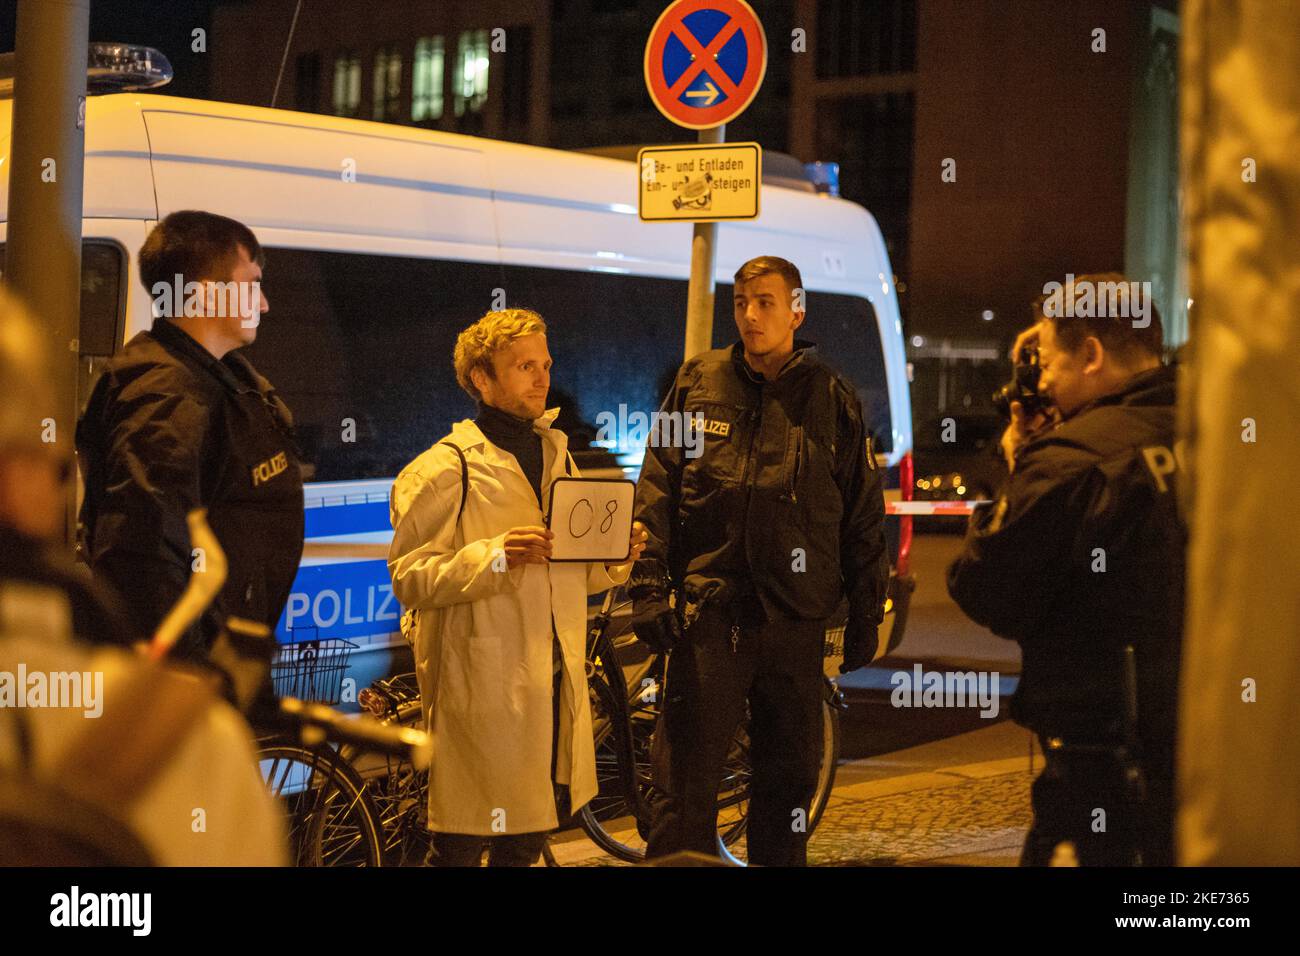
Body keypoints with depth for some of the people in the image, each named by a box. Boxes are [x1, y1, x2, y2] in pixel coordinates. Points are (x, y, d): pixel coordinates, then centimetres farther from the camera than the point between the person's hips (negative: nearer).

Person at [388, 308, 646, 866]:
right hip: (482, 681, -7)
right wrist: (494, 556, -25)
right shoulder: (443, 469, -7)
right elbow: (409, 579, -13)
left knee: (529, 832, 13)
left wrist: (615, 556, 0)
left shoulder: (556, 455, 16)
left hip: (554, 679, 7)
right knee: (464, 843, -2)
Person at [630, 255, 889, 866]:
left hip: (796, 617, 1)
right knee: (686, 785, -3)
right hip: (707, 613, -1)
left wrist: (866, 616, 7)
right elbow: (656, 493, 6)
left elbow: (863, 516, 9)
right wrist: (649, 587, -3)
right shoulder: (697, 384, 7)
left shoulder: (832, 399, 7)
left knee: (790, 779, 9)